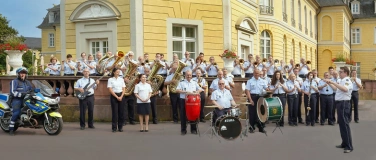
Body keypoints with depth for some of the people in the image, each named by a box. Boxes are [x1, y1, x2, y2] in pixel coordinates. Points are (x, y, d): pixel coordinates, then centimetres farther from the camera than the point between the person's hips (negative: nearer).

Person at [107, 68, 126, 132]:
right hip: (114, 96, -3)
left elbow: (124, 89, 7)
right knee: (115, 112, -3)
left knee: (121, 111, 3)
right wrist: (117, 97, -12)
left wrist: (121, 97, -8)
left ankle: (120, 127, 11)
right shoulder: (110, 79, -1)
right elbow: (110, 90, -7)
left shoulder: (121, 79, 9)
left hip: (121, 96, 3)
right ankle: (114, 127, 3)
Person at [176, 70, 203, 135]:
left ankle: (193, 129, 14)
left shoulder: (194, 83, 12)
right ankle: (183, 130, 9)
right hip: (184, 100, -2)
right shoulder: (182, 83, 2)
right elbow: (177, 90, -10)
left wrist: (197, 91, -12)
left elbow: (200, 89, 11)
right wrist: (185, 92, -20)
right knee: (183, 115, 1)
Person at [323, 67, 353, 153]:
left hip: (344, 103, -10)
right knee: (341, 123, 14)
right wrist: (329, 83, 20)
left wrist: (333, 82, -35)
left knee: (345, 124, -9)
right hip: (340, 103, 10)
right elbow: (336, 87, 31)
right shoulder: (341, 80, 14)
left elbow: (345, 89, -36)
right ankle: (344, 143, 24)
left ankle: (349, 146, -7)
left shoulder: (347, 80, -14)